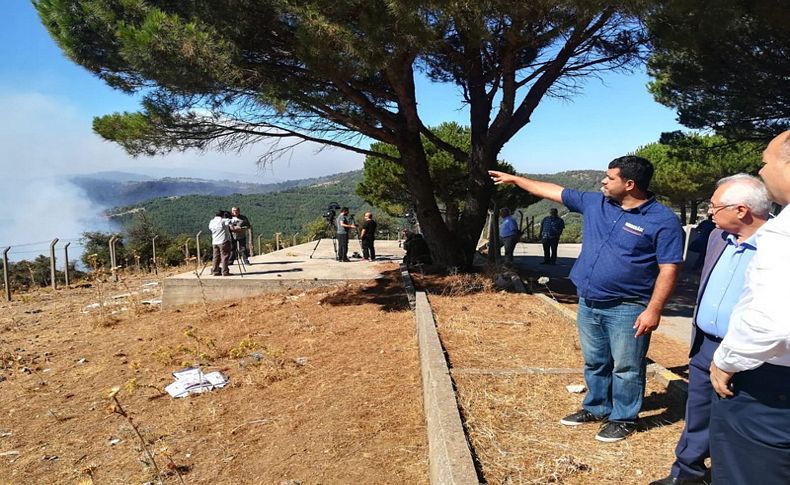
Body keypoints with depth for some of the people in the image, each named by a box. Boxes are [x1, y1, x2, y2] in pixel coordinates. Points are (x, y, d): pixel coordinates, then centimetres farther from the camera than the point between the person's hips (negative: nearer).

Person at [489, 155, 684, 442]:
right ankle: (596, 408, 35)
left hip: (626, 309, -6)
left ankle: (623, 418, 23)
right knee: (594, 363, 19)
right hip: (588, 304, 6)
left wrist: (654, 310, -18)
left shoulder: (663, 221, -11)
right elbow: (554, 192, 13)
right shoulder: (594, 203, 5)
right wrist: (514, 179, 17)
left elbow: (668, 269, -13)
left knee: (626, 368, 5)